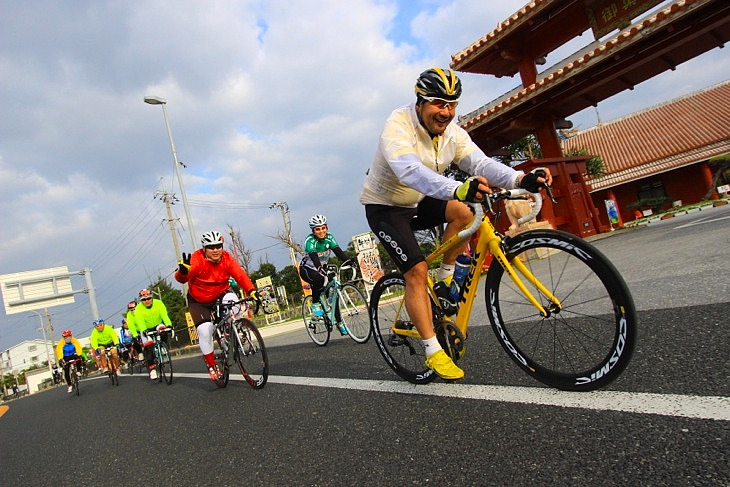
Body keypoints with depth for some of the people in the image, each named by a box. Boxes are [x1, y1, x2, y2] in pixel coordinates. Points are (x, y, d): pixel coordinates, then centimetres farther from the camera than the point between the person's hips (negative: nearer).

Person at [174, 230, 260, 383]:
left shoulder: (226, 258, -16)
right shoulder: (197, 259, -25)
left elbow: (240, 275, -26)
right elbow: (181, 278, -39)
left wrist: (251, 290, -44)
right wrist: (183, 271, -63)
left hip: (220, 296, 2)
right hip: (199, 302, -2)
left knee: (231, 299, -31)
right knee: (204, 330, -18)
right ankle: (211, 366, 2)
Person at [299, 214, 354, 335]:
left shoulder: (329, 237, -11)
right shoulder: (310, 240, -25)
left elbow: (338, 251, -25)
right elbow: (314, 256, -42)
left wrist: (348, 261, -43)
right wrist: (320, 268, -60)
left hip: (322, 267, 5)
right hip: (307, 269, -5)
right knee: (319, 279, -38)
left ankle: (339, 322, 3)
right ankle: (315, 304, -13)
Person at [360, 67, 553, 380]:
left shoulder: (452, 133, -5)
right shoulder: (399, 124, -25)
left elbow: (480, 162, -20)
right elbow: (410, 170, -44)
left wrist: (521, 179, -39)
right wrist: (458, 189, -60)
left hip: (417, 202, 6)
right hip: (384, 207, -6)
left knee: (462, 212, -22)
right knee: (417, 271, -18)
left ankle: (446, 279, 1)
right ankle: (433, 351, -8)